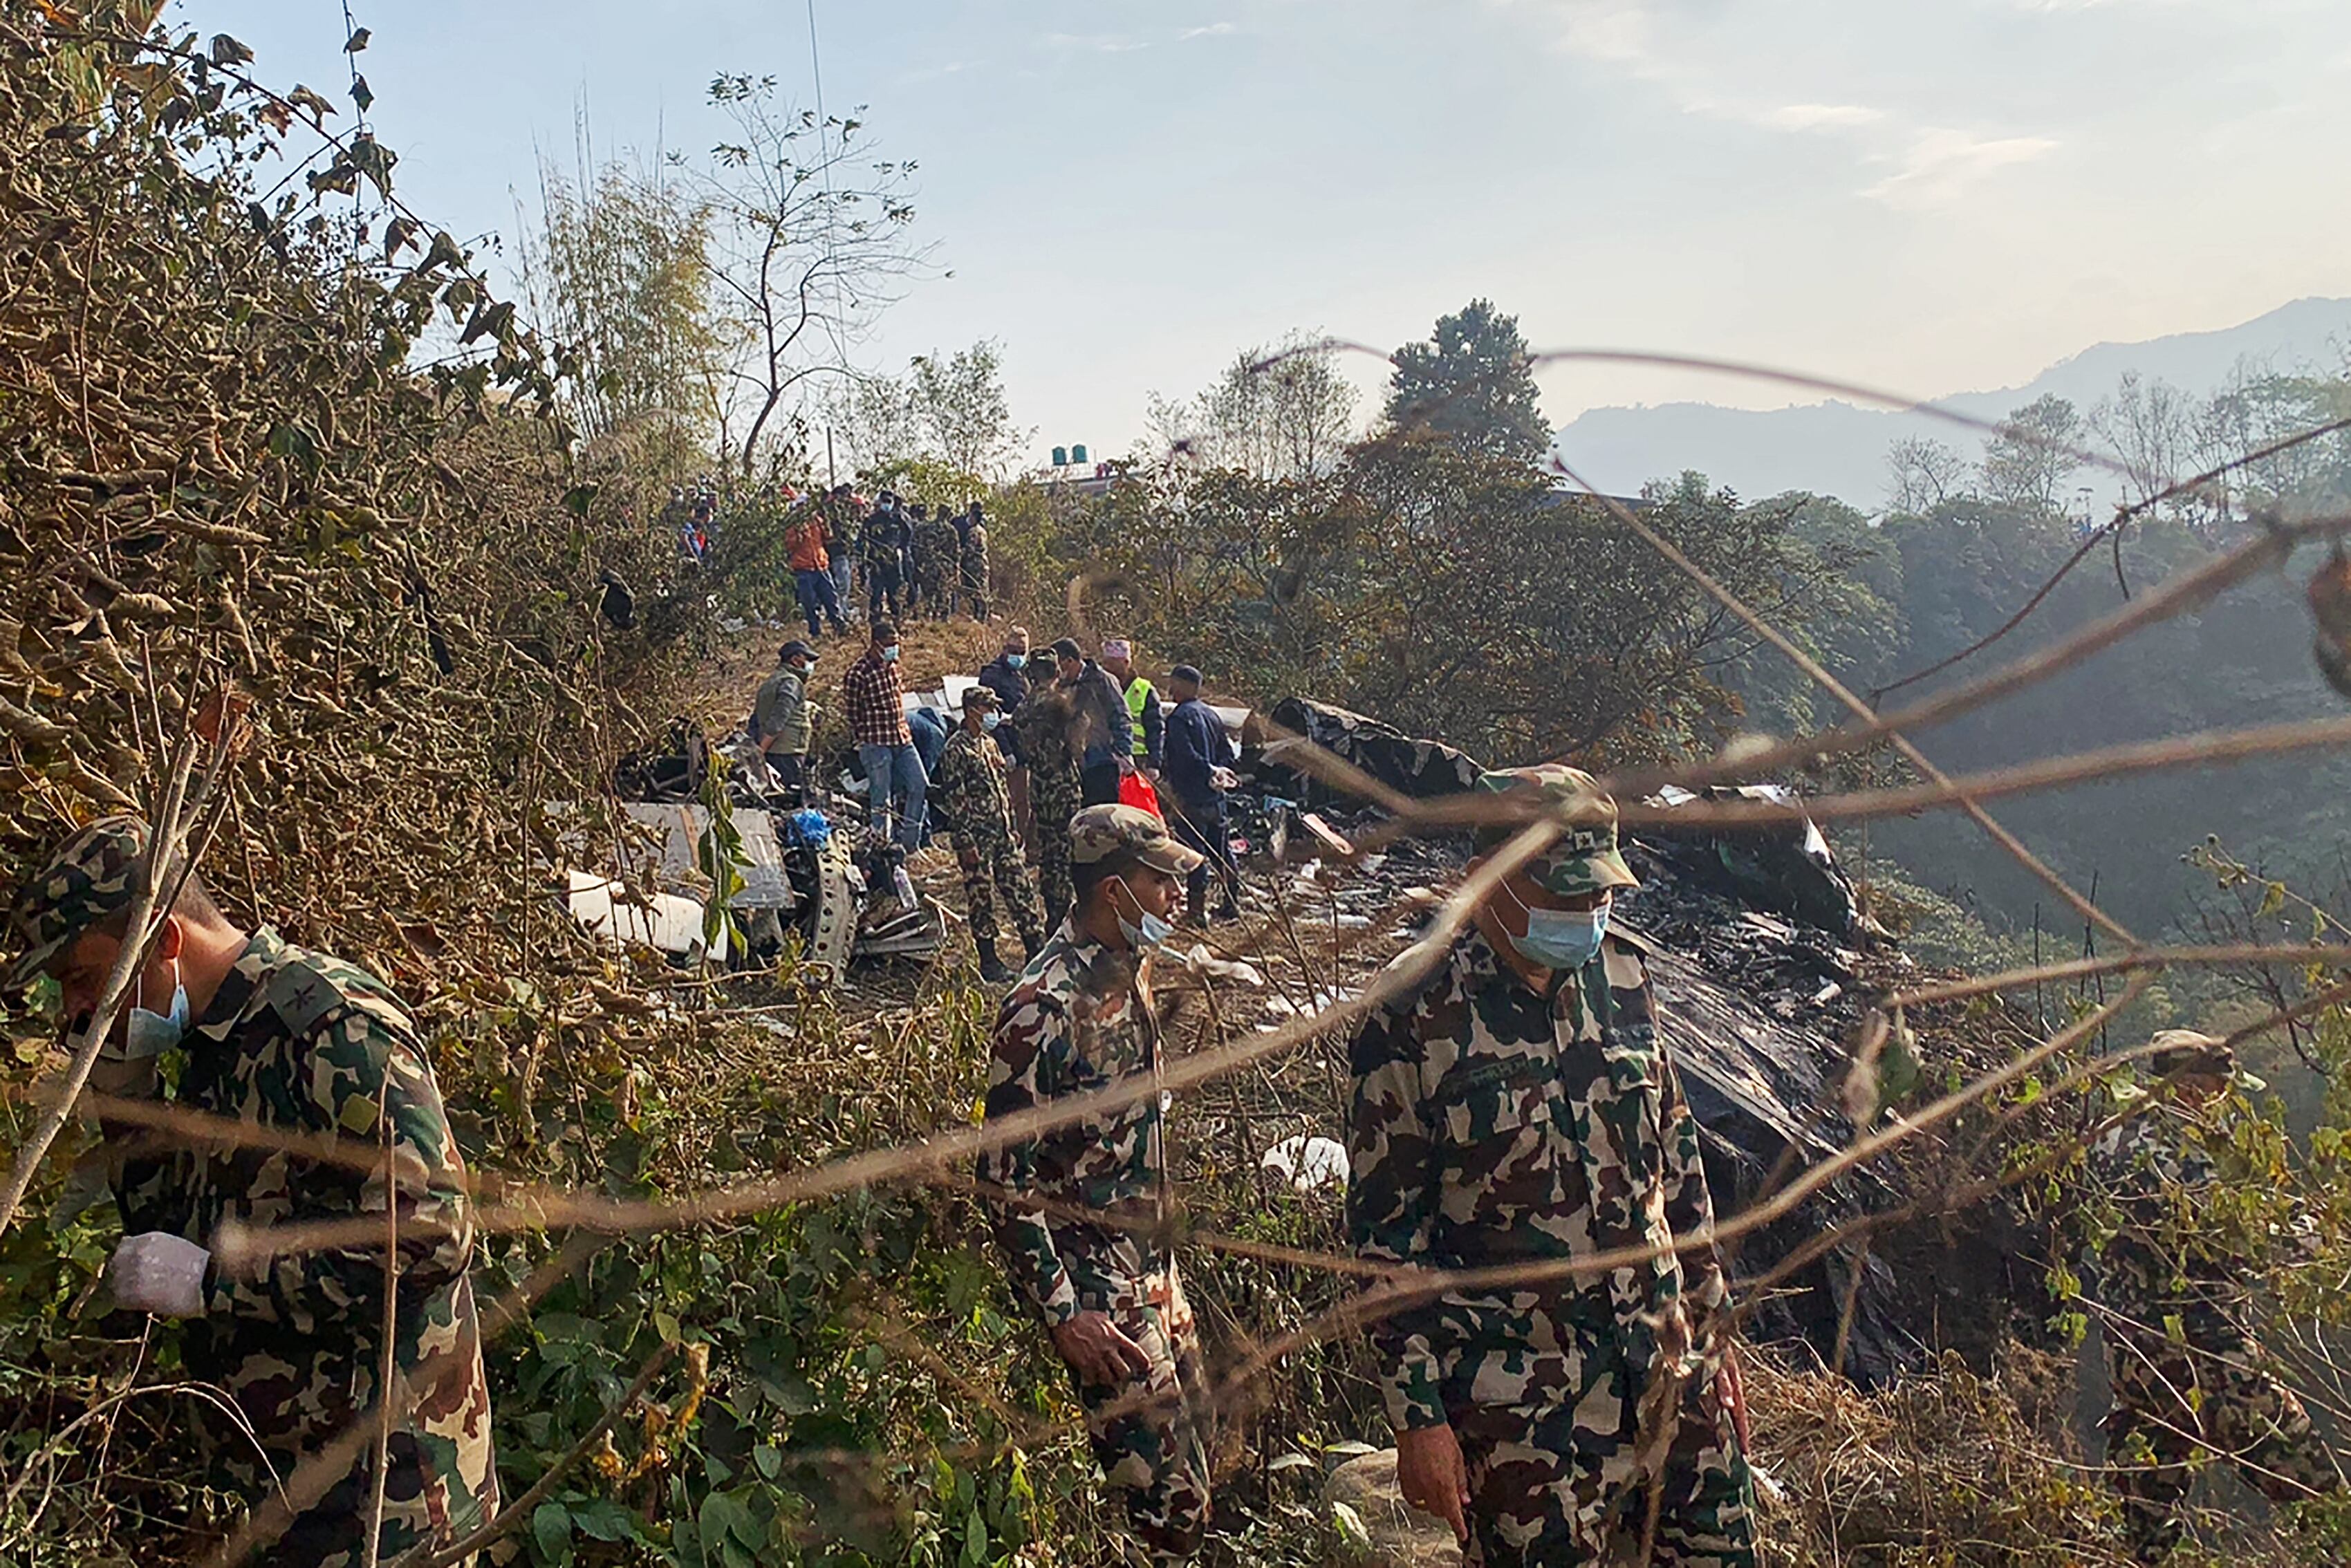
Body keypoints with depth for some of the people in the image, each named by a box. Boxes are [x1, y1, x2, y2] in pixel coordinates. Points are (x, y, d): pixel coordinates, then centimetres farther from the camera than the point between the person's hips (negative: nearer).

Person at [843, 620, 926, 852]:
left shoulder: (892, 666, 10)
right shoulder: (858, 674, -13)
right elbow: (853, 715, -9)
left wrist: (903, 729, 17)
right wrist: (864, 741, -6)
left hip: (902, 739, 7)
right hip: (876, 744, -7)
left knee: (920, 786, 4)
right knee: (881, 798, -1)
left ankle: (910, 841, 15)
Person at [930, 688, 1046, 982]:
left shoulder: (988, 744, 15)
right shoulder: (956, 748, -11)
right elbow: (954, 798, -15)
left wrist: (1010, 827, 19)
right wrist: (966, 842, -18)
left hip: (1001, 833, 8)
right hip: (977, 837, -8)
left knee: (1021, 890, 7)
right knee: (981, 899, 0)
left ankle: (1037, 950, 12)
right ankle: (989, 962, 9)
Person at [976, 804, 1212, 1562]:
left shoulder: (1128, 966, 5)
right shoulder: (1046, 1006, -23)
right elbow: (1006, 1179, -21)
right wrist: (1062, 1313, -20)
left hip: (1153, 1264, 9)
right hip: (1097, 1283, -9)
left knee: (1190, 1463, 17)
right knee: (1163, 1499, -5)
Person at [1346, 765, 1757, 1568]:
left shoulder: (1620, 978, 3)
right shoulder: (1414, 1024, -13)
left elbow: (1677, 1158, 12)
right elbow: (1383, 1229, -10)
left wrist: (1713, 1328, 14)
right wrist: (1418, 1414, -10)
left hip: (1668, 1370, 5)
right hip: (1520, 1409, -5)